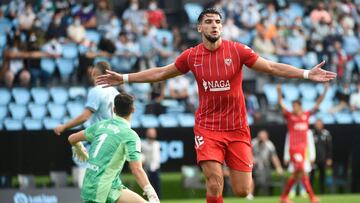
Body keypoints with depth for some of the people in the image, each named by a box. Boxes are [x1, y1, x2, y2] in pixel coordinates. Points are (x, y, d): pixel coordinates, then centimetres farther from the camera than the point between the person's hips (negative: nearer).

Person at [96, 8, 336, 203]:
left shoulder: (237, 50, -4)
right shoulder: (191, 56, 0)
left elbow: (272, 67, -5)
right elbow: (160, 73, 13)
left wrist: (307, 74, -15)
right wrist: (124, 78, 13)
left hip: (237, 129, 0)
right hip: (208, 128, 0)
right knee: (214, 183, -16)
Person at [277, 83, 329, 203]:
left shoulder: (306, 115, 10)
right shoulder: (290, 116, 1)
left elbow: (317, 104, 11)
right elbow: (281, 105, -11)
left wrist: (325, 92, 4)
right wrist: (279, 92, -25)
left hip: (303, 148, 5)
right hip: (294, 149, -5)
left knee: (297, 173, 9)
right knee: (302, 171, -13)